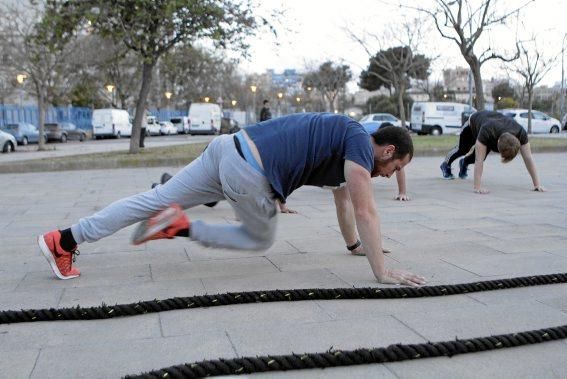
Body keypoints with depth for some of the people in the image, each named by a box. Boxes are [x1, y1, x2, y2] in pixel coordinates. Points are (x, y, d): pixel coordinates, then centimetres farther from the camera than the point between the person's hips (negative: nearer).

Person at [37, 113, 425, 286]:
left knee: (156, 199, 10)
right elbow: (365, 210, -7)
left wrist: (356, 243, 43)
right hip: (246, 171, -9)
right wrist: (382, 271, -4)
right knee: (261, 239, 15)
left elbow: (343, 198, 36)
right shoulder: (360, 144, -1)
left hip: (229, 147, 9)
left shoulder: (344, 142, 27)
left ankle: (63, 240, 11)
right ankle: (181, 227, 2)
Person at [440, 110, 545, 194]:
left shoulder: (520, 133, -41)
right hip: (474, 121, -3)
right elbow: (479, 160, -51)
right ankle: (446, 164, 46)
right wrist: (477, 187, -54)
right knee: (462, 149, 16)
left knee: (482, 156, 8)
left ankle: (464, 163, 42)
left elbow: (528, 158, -36)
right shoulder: (487, 131, -51)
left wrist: (537, 184, -38)